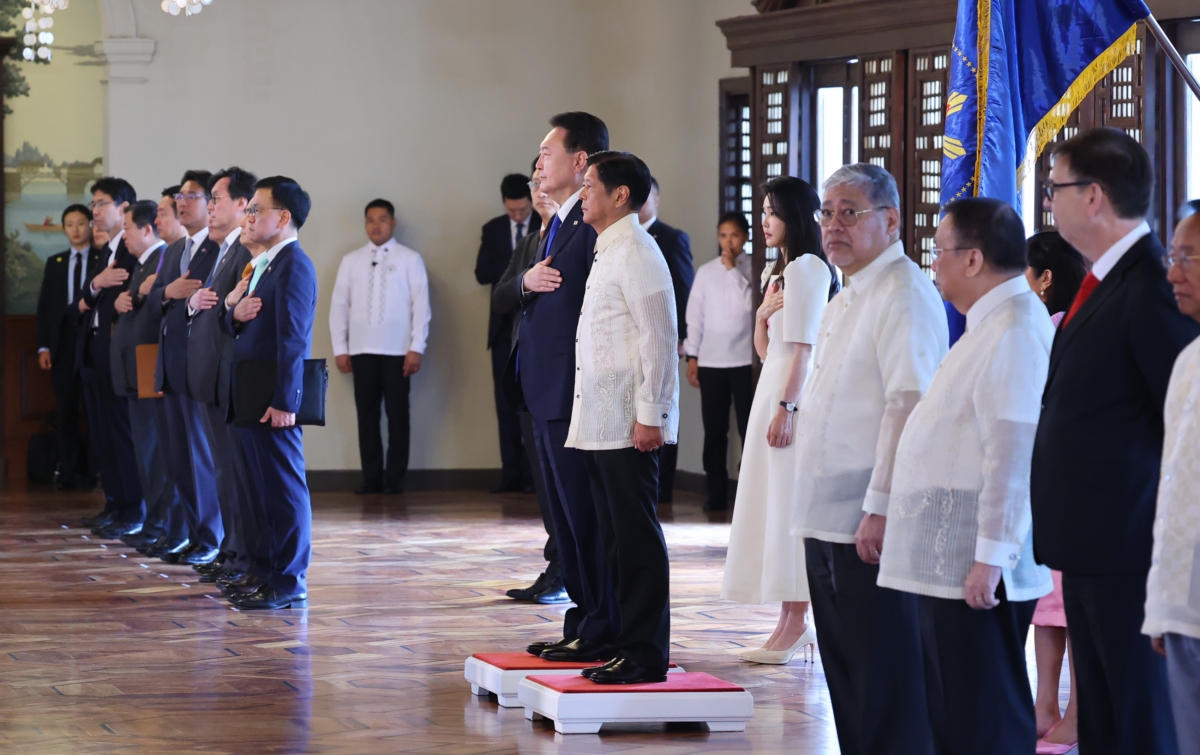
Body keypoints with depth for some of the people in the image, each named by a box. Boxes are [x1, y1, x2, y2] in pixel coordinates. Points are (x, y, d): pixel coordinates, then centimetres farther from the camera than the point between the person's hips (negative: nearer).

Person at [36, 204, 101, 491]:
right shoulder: (55, 263, 15)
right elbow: (44, 305, 12)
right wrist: (43, 346, 3)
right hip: (62, 343, 4)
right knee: (65, 410, 4)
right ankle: (68, 472, 7)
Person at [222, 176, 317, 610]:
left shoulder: (293, 265, -14)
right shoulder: (264, 264, 17)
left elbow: (292, 338, -20)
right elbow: (233, 326, 20)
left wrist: (283, 402, -23)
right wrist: (235, 313, -5)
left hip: (273, 401, -10)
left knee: (285, 489, -5)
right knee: (267, 490, 14)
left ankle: (290, 584, -2)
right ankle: (275, 575, 20)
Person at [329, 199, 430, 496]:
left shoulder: (409, 260, 2)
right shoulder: (351, 261, 9)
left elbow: (421, 305, -2)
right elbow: (339, 305, 8)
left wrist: (417, 348, -8)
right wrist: (340, 348, 3)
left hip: (397, 350, -2)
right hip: (362, 349, 2)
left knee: (397, 413, 1)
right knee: (366, 413, 3)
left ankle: (394, 477, 6)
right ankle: (371, 477, 8)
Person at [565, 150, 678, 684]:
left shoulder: (635, 253, -12)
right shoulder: (605, 253, 18)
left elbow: (660, 339, -17)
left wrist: (650, 414, -19)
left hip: (629, 424, -10)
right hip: (599, 421, 10)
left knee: (637, 539, -5)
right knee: (615, 539, 12)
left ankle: (645, 654, -2)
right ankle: (625, 644, 17)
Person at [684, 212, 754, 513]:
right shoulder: (706, 271, 7)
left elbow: (750, 303, -16)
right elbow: (695, 315, 9)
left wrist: (733, 269, -12)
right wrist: (692, 356, 6)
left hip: (745, 360, -3)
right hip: (711, 361, 3)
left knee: (748, 428, -1)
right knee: (714, 430, 7)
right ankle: (716, 494, 13)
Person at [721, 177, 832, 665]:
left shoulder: (808, 267, -9)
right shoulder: (775, 270, 19)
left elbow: (804, 346, -16)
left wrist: (786, 407, -21)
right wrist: (761, 315, 1)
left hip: (791, 394, -9)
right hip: (770, 385, 9)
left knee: (789, 507, -9)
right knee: (771, 505, 8)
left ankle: (795, 621, -7)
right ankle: (791, 619, 11)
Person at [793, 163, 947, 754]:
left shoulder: (904, 293, -13)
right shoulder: (845, 300, 18)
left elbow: (907, 405, -20)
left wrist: (879, 508, -24)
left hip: (872, 526, -10)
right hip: (828, 522, 10)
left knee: (886, 685, -5)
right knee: (845, 676, 14)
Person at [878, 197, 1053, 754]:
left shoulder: (1015, 329, -16)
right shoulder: (988, 324, 17)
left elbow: (1014, 451, -23)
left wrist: (990, 556, -25)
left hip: (976, 568, -11)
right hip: (947, 562, 11)